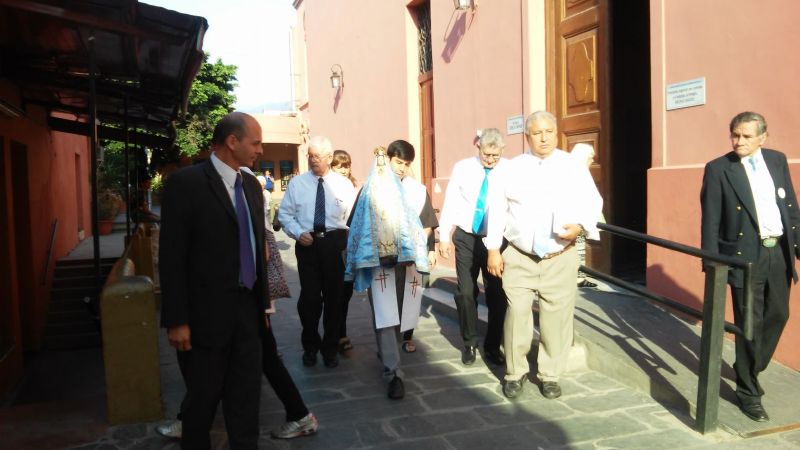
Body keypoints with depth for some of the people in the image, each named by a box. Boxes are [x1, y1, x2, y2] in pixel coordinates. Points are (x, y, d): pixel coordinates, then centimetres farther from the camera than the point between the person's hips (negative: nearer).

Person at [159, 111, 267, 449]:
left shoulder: (251, 185, 9)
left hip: (247, 308, 6)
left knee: (247, 395, 13)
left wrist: (262, 301, 14)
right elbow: (171, 257, -13)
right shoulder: (186, 183, -11)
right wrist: (177, 320, -14)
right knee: (203, 397, 11)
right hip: (207, 312, -6)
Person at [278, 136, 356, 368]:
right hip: (307, 243, 0)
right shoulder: (297, 183, 4)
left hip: (335, 243, 0)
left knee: (334, 296, 10)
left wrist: (349, 245, -10)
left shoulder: (344, 184, 2)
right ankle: (310, 346, 26)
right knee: (309, 296, 3)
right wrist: (298, 233, -10)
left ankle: (330, 348, 27)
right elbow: (285, 214, 6)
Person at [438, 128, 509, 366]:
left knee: (497, 293, 6)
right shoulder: (462, 168, 0)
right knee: (466, 291, 5)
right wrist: (444, 235, 0)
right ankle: (470, 343, 24)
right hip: (466, 237, 1)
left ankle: (492, 346, 24)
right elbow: (450, 201, 3)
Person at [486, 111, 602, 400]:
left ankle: (550, 375, 22)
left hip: (561, 259, 1)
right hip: (519, 258, 0)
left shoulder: (574, 167, 4)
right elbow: (497, 209, 4)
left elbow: (593, 202, 5)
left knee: (556, 318, 5)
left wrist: (580, 226, -15)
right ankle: (515, 372, 16)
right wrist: (493, 249, -1)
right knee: (517, 314, -3)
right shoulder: (513, 168, 4)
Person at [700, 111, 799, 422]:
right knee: (749, 324, 1)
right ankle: (748, 392, 17)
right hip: (746, 256, -5)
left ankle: (749, 371, 39)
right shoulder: (718, 169, -8)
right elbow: (710, 222, -8)